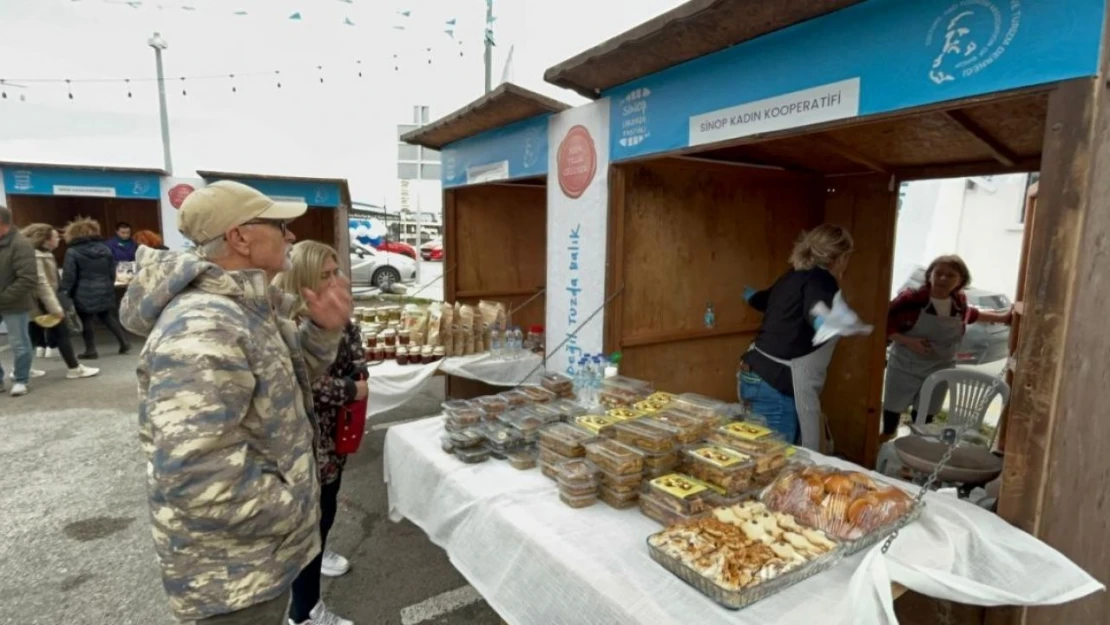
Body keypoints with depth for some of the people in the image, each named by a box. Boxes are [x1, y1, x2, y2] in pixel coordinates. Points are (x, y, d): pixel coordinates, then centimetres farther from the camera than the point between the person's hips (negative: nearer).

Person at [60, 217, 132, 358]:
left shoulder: (72, 252, -8)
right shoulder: (105, 249, 8)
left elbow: (69, 276, -10)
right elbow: (112, 272, 12)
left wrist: (64, 293, -2)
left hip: (84, 294, -5)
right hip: (104, 291, 5)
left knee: (86, 322, 4)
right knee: (108, 318, 17)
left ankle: (91, 350, 8)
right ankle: (124, 342, 11)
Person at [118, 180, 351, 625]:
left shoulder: (246, 308, 2)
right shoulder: (204, 328, -30)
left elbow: (287, 379, 12)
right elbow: (195, 476, -35)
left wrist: (323, 330, -7)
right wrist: (294, 511, -20)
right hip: (231, 574, -9)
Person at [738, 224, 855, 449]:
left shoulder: (792, 277, 13)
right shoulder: (821, 280, -11)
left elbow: (760, 300, 34)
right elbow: (817, 312, -36)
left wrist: (751, 294, 58)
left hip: (756, 377, 9)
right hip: (775, 386, -9)